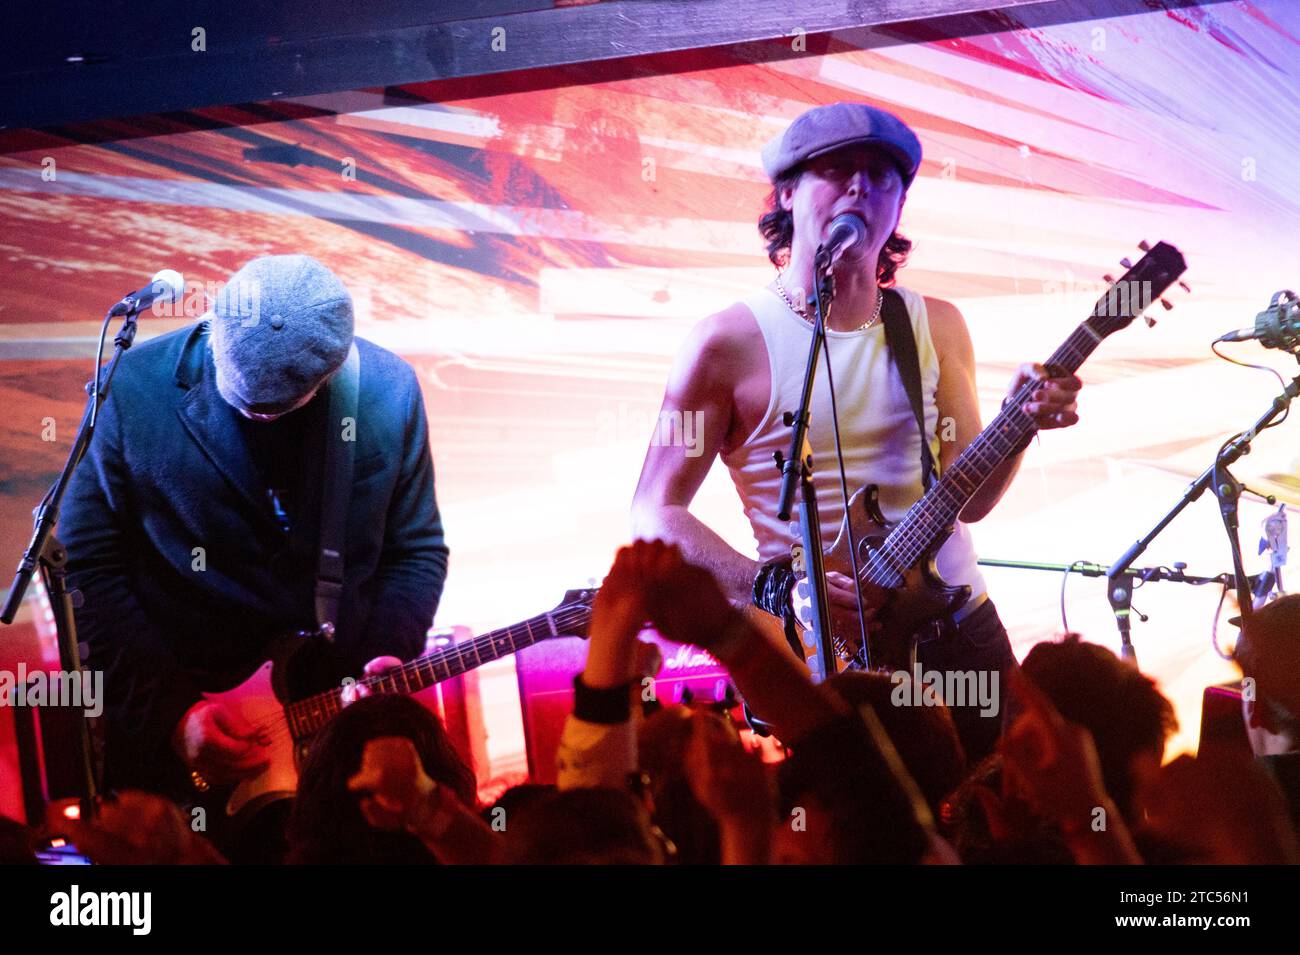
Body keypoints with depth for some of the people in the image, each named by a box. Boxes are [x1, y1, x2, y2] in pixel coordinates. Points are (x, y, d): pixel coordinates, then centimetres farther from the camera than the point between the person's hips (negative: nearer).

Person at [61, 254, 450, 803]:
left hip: (340, 714, 2)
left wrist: (387, 656, -10)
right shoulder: (133, 391, -14)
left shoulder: (389, 393, -5)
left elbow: (416, 550, 6)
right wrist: (171, 710, -15)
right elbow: (85, 568, -9)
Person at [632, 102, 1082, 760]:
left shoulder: (935, 327, 7)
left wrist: (1022, 420, -12)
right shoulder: (730, 341, -8)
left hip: (962, 630, 5)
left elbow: (967, 499, 6)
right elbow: (656, 513, -8)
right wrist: (773, 588, -20)